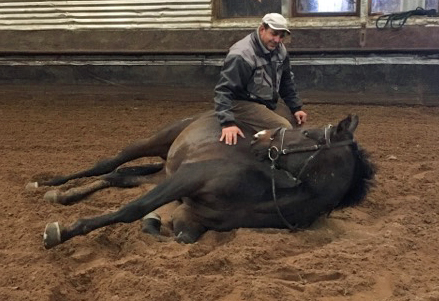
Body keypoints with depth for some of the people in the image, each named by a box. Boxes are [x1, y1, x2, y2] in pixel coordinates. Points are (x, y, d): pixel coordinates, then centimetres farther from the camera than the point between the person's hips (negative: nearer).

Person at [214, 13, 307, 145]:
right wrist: (227, 122, -35)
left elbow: (287, 82, 15)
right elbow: (224, 90, -26)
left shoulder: (280, 50, 2)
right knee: (284, 128, -25)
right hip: (244, 104, -9)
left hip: (270, 102, 9)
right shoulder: (242, 54, -23)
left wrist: (296, 108, 9)